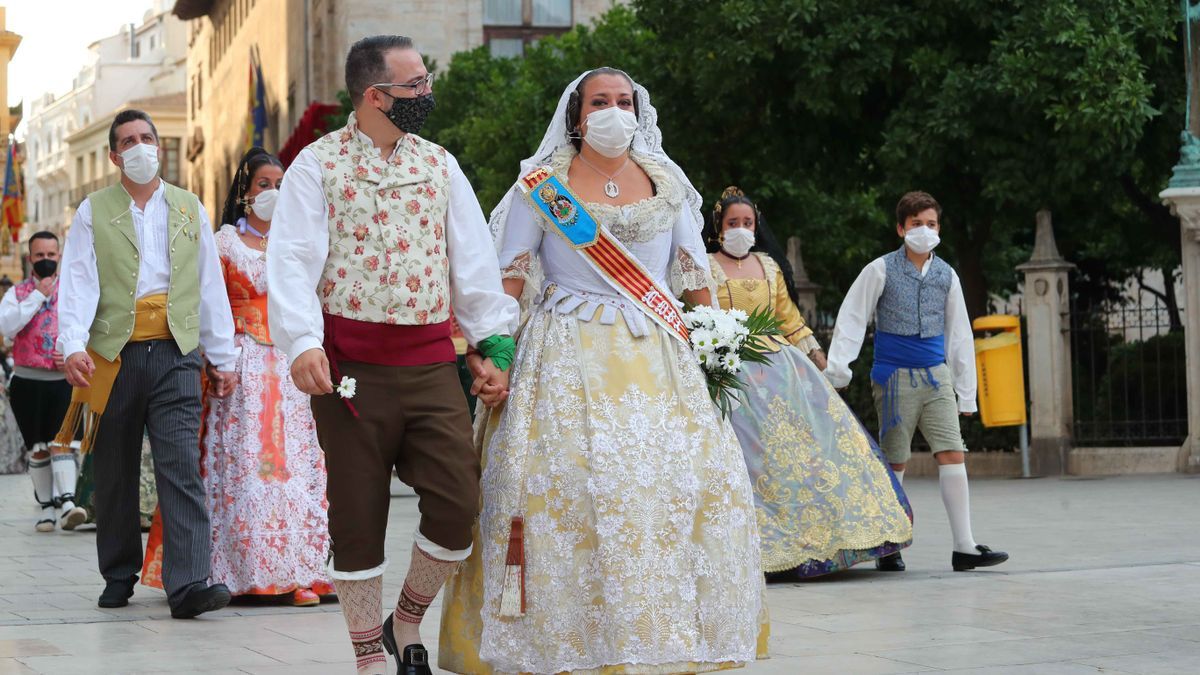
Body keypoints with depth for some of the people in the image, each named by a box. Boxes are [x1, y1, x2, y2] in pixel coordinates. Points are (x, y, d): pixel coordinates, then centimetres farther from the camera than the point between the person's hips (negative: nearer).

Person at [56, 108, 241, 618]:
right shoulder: (94, 212, 9)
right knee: (115, 474, 7)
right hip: (112, 357, 0)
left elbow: (211, 286, 15)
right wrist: (73, 345, -18)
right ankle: (119, 576, 22)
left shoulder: (189, 209, 15)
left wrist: (224, 358, 11)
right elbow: (78, 282, -2)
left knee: (182, 470, -12)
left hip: (175, 355, 0)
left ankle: (188, 585, -18)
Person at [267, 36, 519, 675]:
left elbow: (473, 258, 11)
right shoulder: (318, 164, 0)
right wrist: (302, 342, -24)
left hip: (431, 362, 3)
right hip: (350, 365, -3)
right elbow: (293, 262, -9)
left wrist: (492, 341, 2)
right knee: (357, 517, 2)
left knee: (457, 507, -5)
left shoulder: (438, 164, 13)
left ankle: (406, 623, 19)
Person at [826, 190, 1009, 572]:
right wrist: (837, 366, -10)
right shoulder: (881, 271, 0)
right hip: (894, 378, -3)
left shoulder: (946, 275, 11)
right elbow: (851, 320, 0)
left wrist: (967, 393, 15)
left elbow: (959, 334, 16)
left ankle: (964, 547, -6)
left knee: (953, 455, -7)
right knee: (895, 463, 1)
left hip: (936, 376, 3)